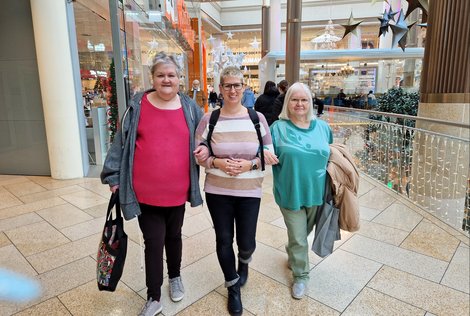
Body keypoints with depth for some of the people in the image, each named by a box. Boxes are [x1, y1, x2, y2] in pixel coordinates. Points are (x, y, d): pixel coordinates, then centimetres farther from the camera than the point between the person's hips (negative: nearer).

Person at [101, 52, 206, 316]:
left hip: (177, 190, 2)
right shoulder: (138, 106, -2)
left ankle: (175, 277, 46)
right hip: (145, 192, -1)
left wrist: (205, 149, -8)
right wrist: (114, 176, 1)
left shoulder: (190, 108, 2)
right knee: (154, 242, 5)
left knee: (174, 236, 20)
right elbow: (122, 143, 1)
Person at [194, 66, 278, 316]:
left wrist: (250, 164, -17)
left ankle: (244, 261, 50)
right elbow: (197, 155, 0)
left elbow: (270, 153, 1)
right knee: (224, 240, 12)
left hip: (249, 192, 0)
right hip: (217, 192, 0)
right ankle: (233, 287, 38)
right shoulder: (209, 119, -5)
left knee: (246, 242, 9)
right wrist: (217, 163, -18)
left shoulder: (257, 118, -4)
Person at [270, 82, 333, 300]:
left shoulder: (322, 127, 3)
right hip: (291, 193, -4)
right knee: (298, 238, 7)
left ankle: (292, 255, 53)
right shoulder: (278, 128, -8)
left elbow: (330, 155, 16)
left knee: (305, 232, 23)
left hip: (316, 192, 4)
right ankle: (301, 275, 29)